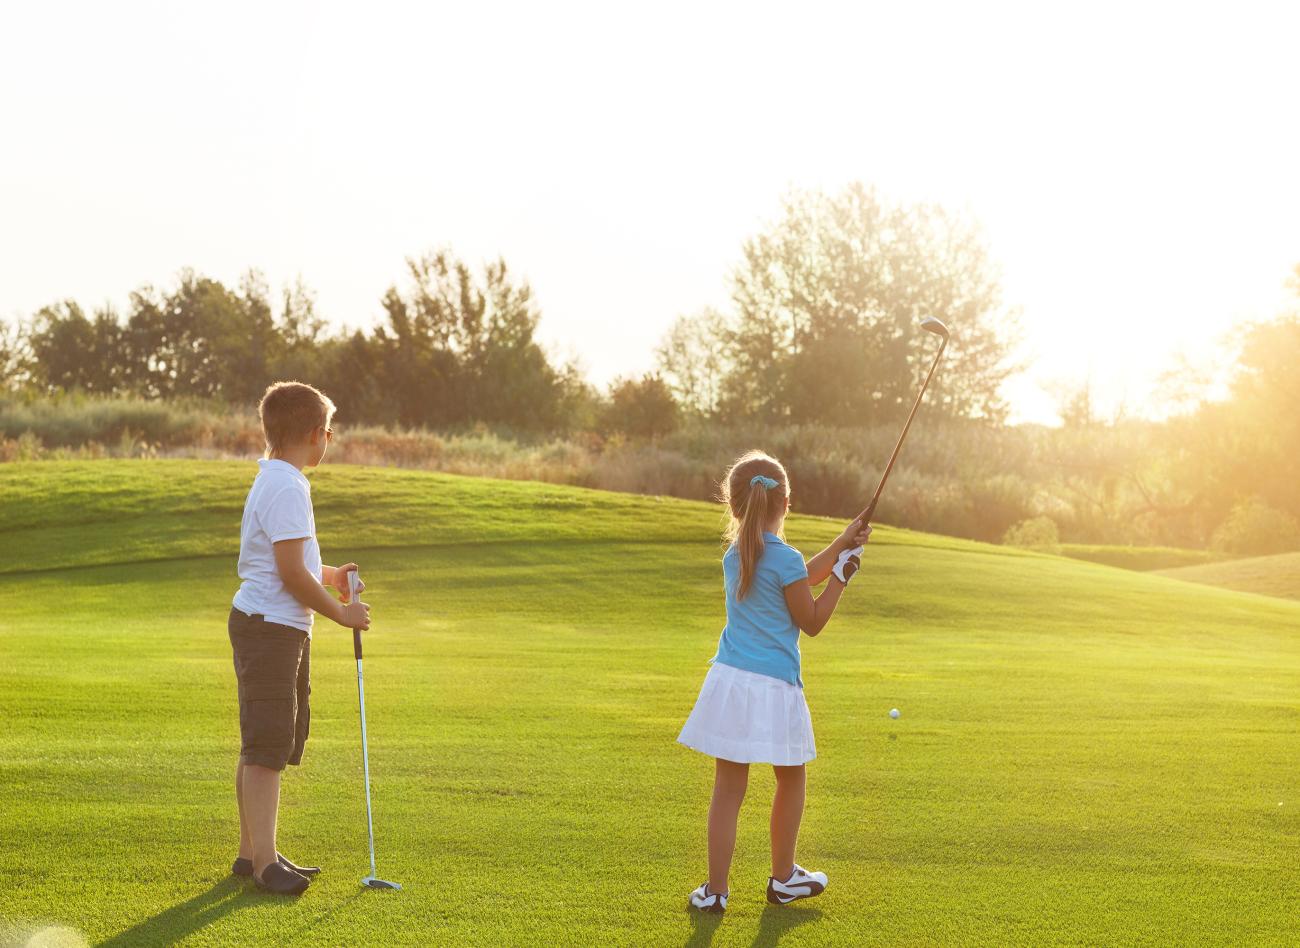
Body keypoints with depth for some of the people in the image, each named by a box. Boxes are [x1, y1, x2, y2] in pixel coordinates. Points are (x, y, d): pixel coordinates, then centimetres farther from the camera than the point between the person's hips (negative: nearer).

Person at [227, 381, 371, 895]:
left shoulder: (273, 481, 16)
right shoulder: (287, 489, -18)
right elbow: (291, 574, -21)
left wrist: (327, 574, 24)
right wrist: (340, 611, -11)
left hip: (282, 628, 11)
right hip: (269, 626, -11)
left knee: (269, 745, 14)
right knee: (267, 745, -9)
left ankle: (251, 852, 22)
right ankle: (264, 859, -8)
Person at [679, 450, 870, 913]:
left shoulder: (734, 554, 9)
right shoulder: (785, 559, -13)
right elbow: (812, 621, -2)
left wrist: (842, 543, 22)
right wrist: (842, 574, 4)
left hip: (729, 682, 5)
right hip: (773, 688, -5)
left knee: (728, 788, 7)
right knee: (791, 780, 17)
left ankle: (715, 889, 5)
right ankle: (783, 877, 29)